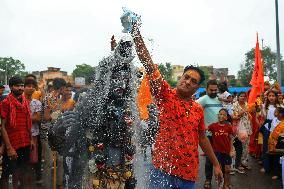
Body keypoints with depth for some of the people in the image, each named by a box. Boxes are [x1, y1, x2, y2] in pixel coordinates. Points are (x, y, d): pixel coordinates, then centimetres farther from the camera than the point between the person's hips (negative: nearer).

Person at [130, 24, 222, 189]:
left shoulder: (198, 109, 7)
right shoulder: (166, 95, -6)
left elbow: (202, 138, 17)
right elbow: (149, 65, -16)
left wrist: (216, 164, 20)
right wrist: (136, 32, -23)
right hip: (163, 169, -4)